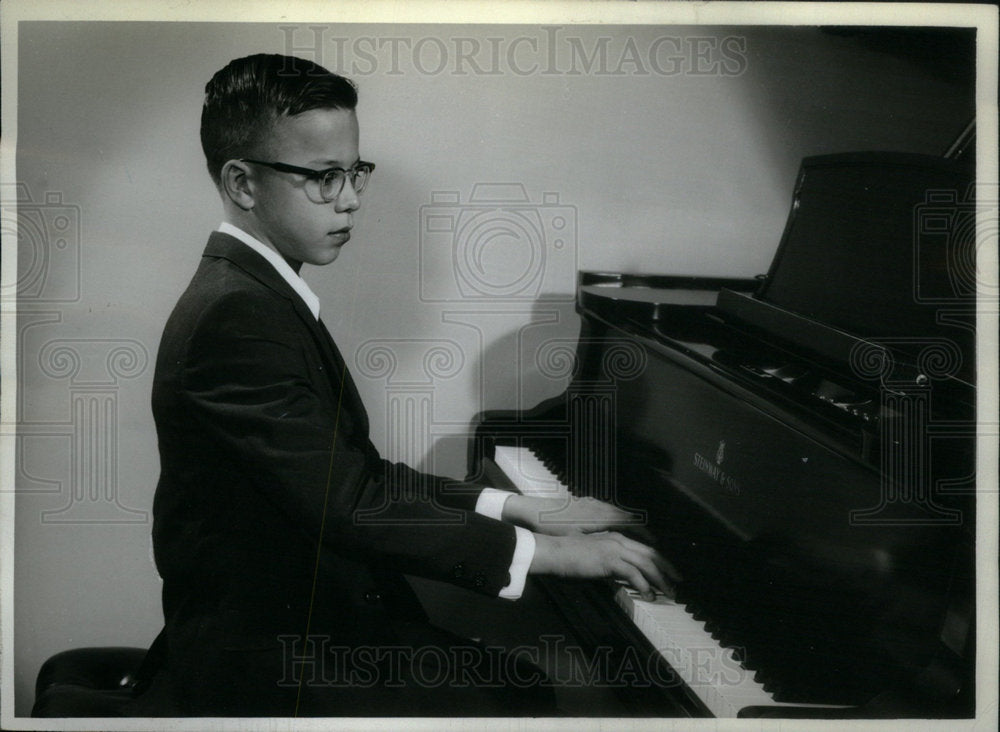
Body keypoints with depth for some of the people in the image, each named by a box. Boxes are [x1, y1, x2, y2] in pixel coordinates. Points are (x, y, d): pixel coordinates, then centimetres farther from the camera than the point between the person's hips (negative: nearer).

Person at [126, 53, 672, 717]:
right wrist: (539, 549, -19)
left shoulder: (258, 293, 11)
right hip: (276, 676, -9)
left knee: (526, 686, 1)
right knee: (521, 706, -13)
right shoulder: (234, 318, -21)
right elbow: (348, 504, -25)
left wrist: (519, 508, 5)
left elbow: (360, 472, 12)